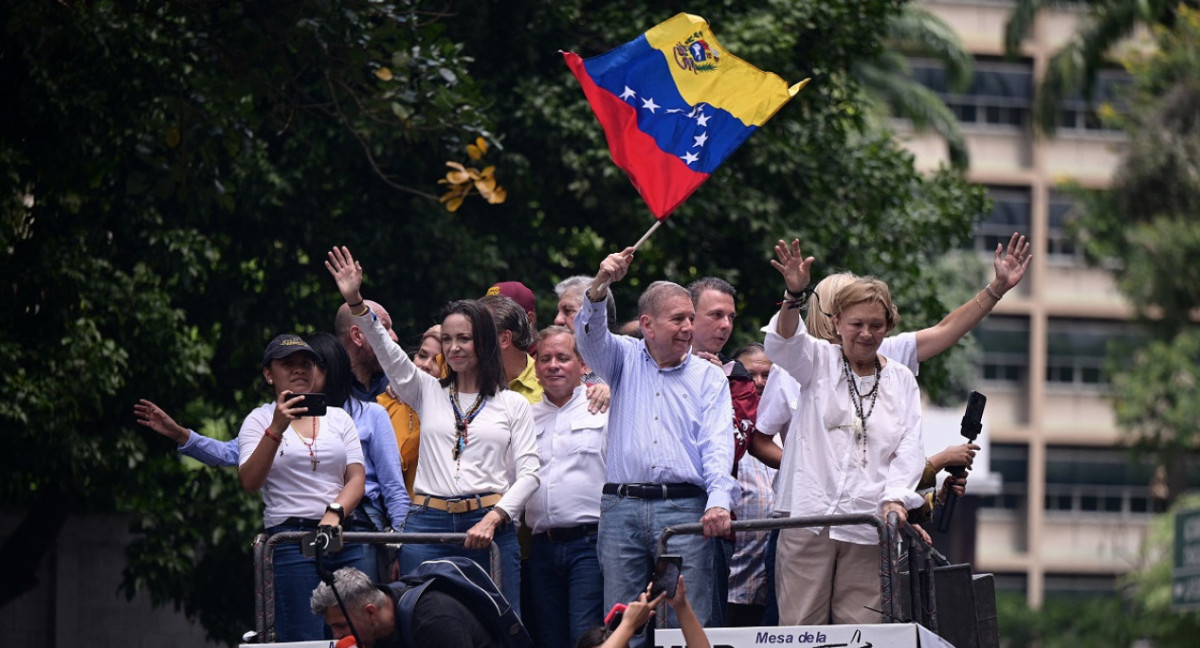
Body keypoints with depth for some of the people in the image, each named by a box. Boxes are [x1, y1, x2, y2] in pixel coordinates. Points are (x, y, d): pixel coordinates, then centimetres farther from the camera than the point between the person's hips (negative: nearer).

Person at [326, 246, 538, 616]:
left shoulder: (512, 405, 10)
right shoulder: (428, 393, 16)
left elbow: (528, 473, 4)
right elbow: (388, 352, 3)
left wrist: (493, 519, -11)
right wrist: (355, 302, -12)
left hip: (489, 527, -2)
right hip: (428, 524, 2)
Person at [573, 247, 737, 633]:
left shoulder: (708, 377, 12)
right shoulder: (625, 359, 15)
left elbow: (717, 444, 1)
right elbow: (590, 335, -5)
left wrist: (719, 500, -17)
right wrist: (600, 286, -24)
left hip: (685, 509, -1)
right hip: (621, 508, 1)